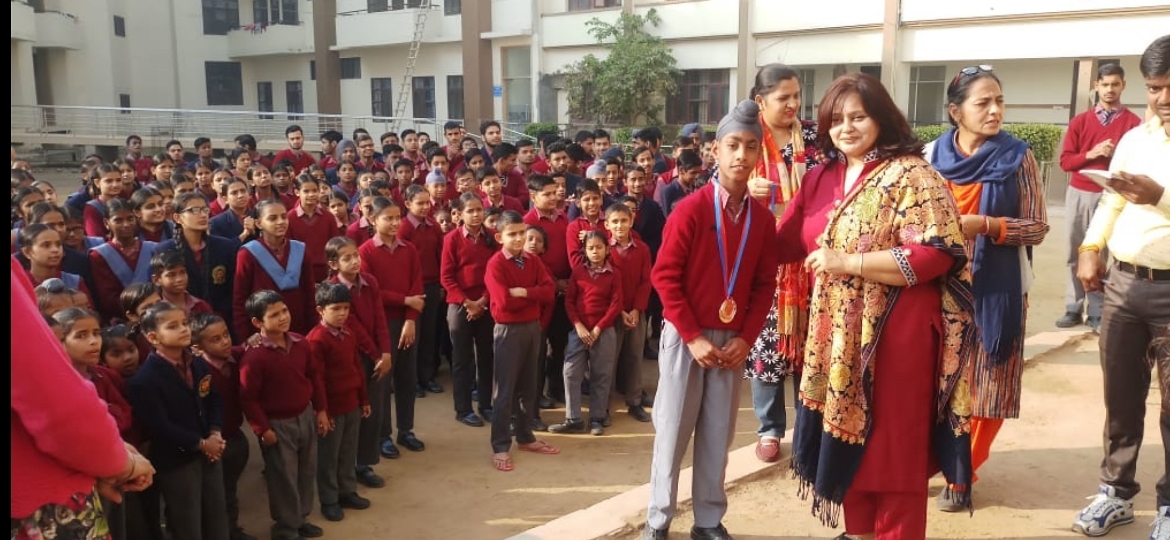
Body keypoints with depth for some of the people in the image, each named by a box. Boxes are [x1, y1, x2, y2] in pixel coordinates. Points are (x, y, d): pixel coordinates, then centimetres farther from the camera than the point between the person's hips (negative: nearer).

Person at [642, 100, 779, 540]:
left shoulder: (762, 219, 2)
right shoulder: (690, 209, -11)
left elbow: (765, 284, 6)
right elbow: (665, 276, -11)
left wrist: (746, 338, -5)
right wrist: (693, 337, -14)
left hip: (732, 341, 4)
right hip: (685, 336, -4)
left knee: (718, 433, 10)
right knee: (673, 430, 4)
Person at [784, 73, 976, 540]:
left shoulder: (910, 175, -10)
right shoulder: (821, 178, 10)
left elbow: (934, 254, -20)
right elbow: (787, 244, 15)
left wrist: (848, 262, -22)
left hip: (893, 335, -6)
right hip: (837, 335, 7)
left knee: (892, 448, 4)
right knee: (846, 439, 15)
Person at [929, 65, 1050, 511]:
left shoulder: (1018, 158, -4)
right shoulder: (931, 156, 1)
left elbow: (1038, 227, -5)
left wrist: (985, 225, -18)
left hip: (996, 289, -1)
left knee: (983, 385, 6)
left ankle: (962, 472, 23)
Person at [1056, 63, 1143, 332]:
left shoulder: (1133, 123, 2)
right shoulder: (1080, 121, 9)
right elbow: (1065, 161, 3)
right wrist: (1091, 154, -11)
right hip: (1079, 194, 3)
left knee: (1100, 254, -4)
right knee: (1076, 254, 5)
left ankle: (1096, 312, 2)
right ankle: (1074, 308, 12)